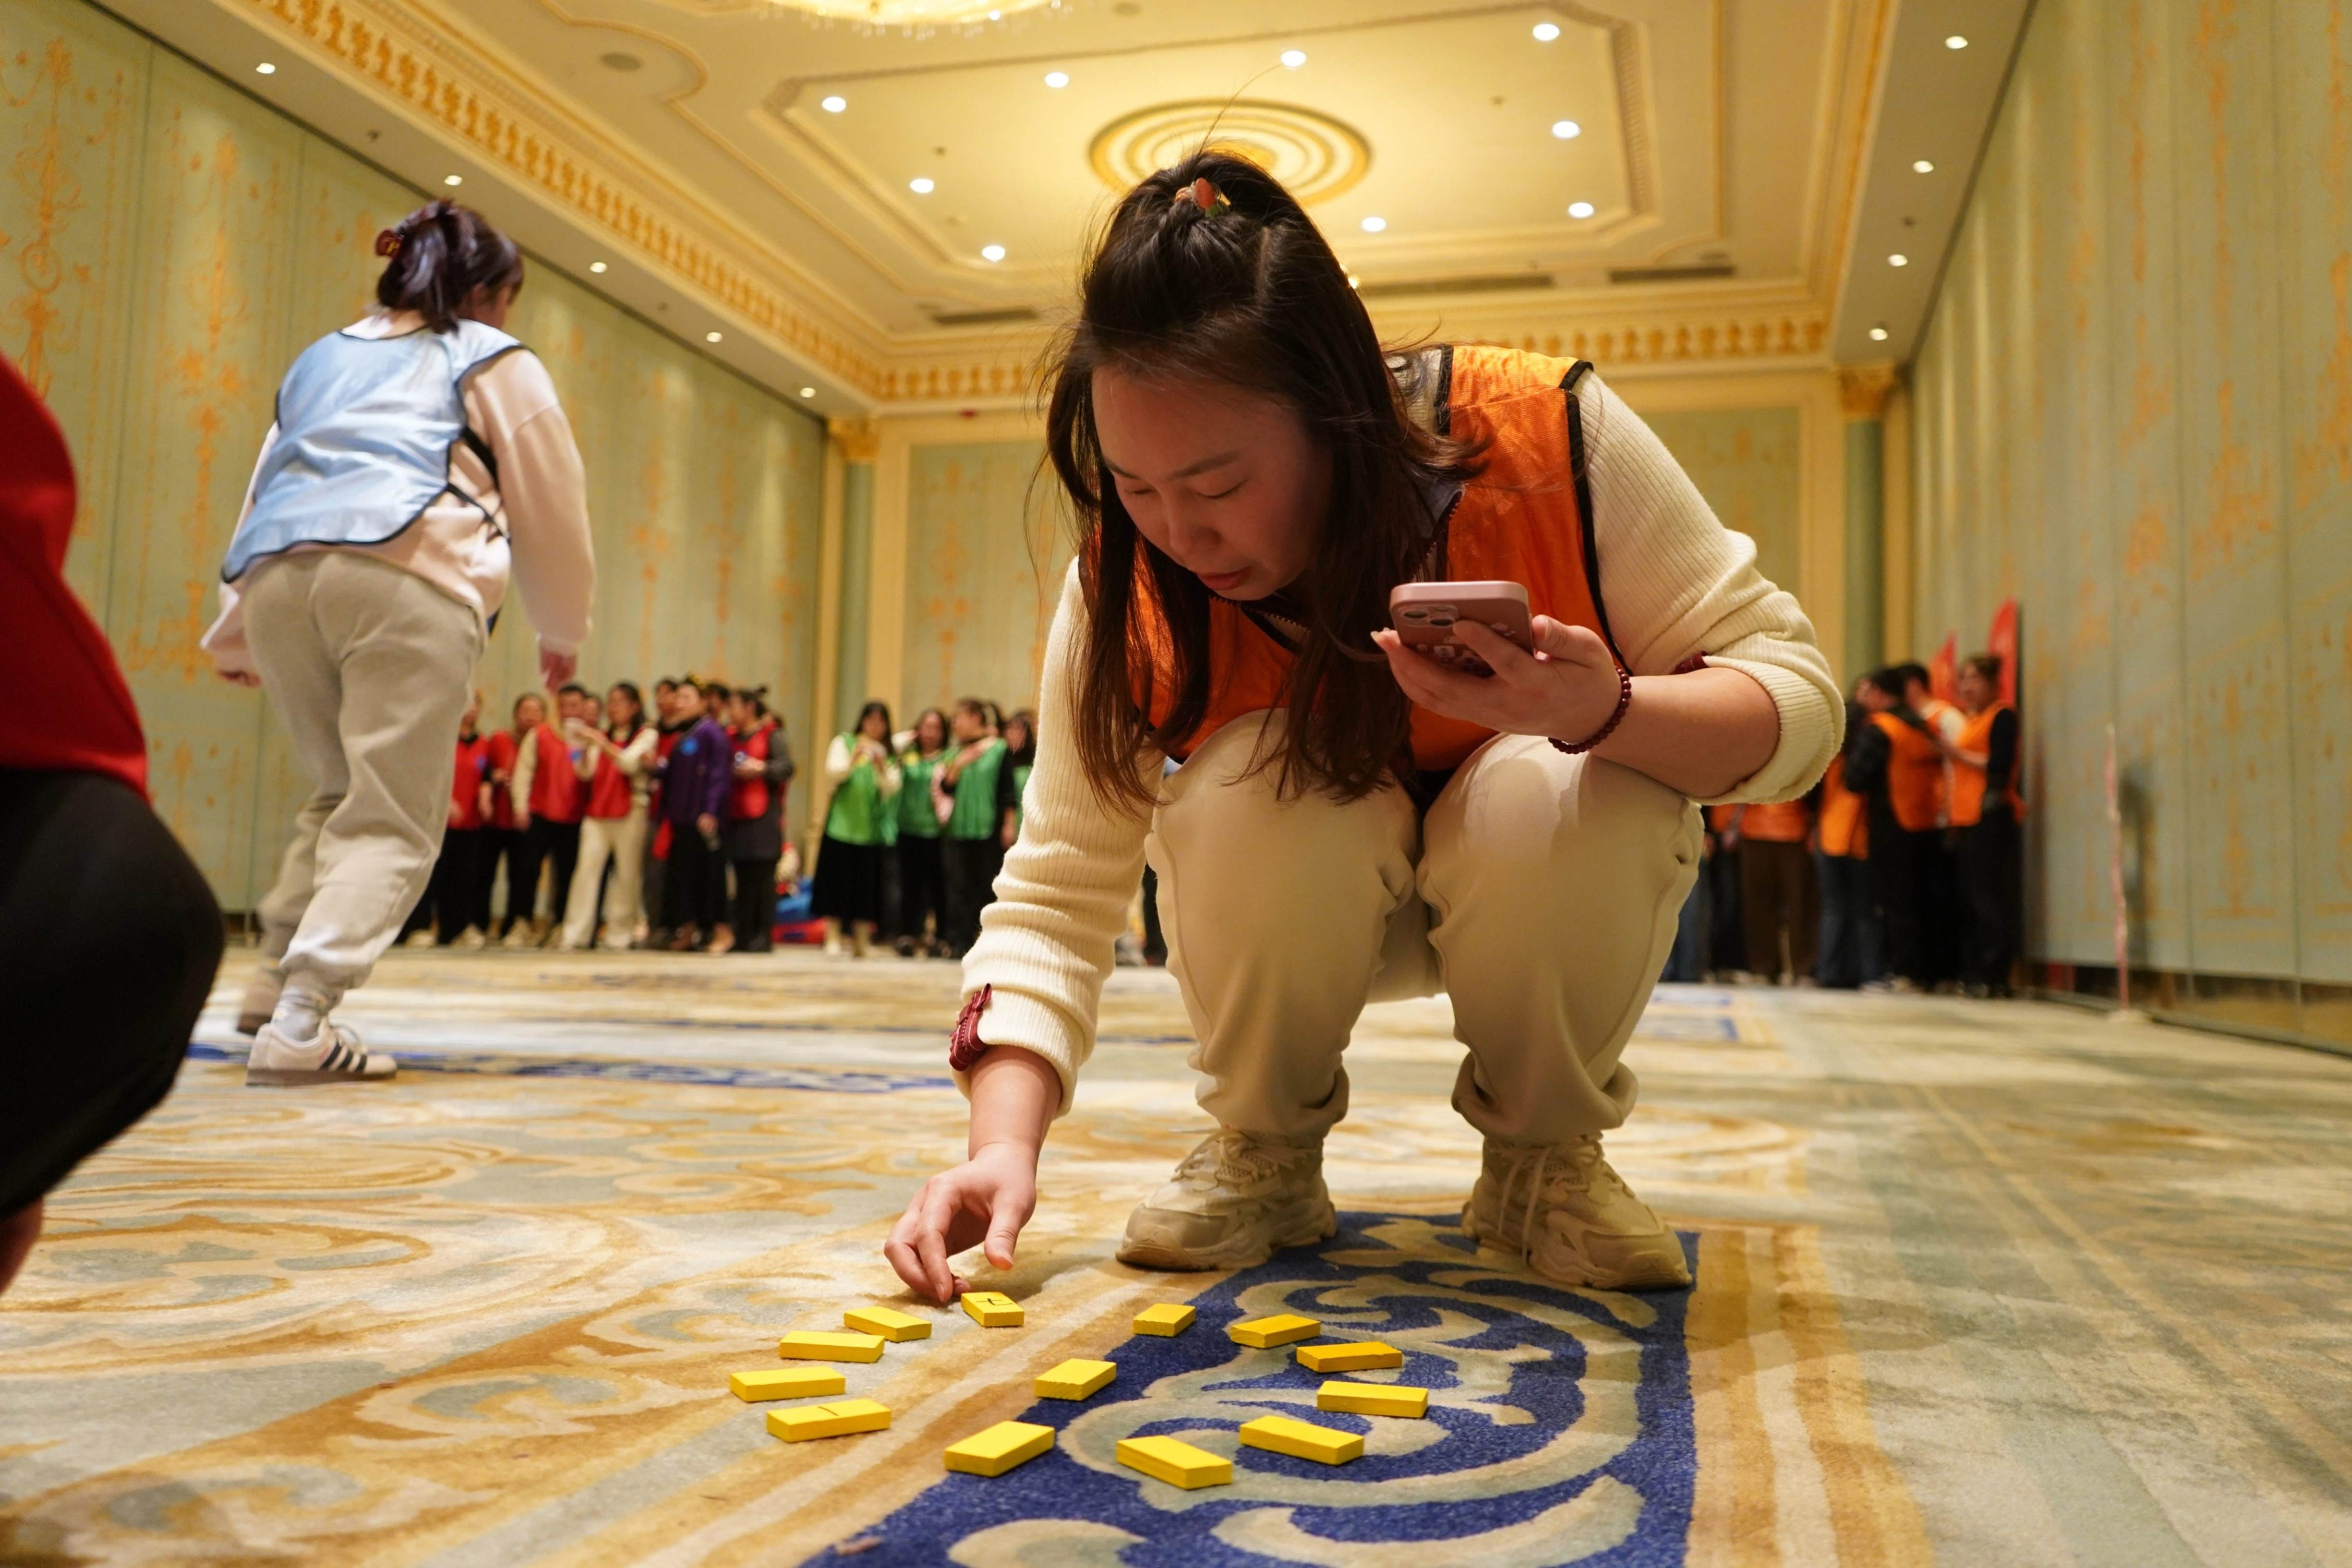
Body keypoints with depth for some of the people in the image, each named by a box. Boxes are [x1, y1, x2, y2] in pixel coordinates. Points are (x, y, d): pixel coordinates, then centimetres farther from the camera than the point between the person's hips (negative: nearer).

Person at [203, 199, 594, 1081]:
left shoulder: (320, 360, 33)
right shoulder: (496, 362, 19)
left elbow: (264, 496, 32)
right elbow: (550, 508, 17)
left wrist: (236, 636, 36)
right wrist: (564, 630, 29)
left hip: (277, 577, 6)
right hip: (409, 576, -5)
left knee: (341, 793, 21)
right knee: (393, 820, -3)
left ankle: (277, 984, 9)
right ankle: (298, 1024, -15)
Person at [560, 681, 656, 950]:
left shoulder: (646, 734, 6)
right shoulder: (601, 736, 18)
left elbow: (629, 763, -10)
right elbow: (586, 773, 8)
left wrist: (601, 743, -17)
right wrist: (584, 749, -9)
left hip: (630, 813, -3)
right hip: (597, 812, 3)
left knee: (627, 873, -2)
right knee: (587, 869, -7)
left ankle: (620, 934, 5)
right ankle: (575, 935, -10)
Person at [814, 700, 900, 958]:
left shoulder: (890, 753, 12)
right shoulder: (844, 743, 6)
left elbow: (892, 789, -1)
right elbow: (832, 775, -6)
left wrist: (881, 766, -18)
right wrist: (854, 759, -22)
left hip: (873, 829, 2)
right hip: (843, 824, -2)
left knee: (867, 887, 1)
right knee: (838, 882, -3)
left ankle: (860, 941, 9)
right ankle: (833, 939, 4)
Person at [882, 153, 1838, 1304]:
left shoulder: (1547, 438, -28)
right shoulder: (1128, 579, -22)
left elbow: (1796, 698, -22)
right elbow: (1057, 896, -20)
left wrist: (1606, 712, -43)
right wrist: (1005, 1141, -34)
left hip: (1551, 886, 0)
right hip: (1294, 899, 1)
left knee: (1558, 791, -33)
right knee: (1252, 792, -32)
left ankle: (1544, 1152, -5)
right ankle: (1265, 1149, -4)